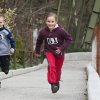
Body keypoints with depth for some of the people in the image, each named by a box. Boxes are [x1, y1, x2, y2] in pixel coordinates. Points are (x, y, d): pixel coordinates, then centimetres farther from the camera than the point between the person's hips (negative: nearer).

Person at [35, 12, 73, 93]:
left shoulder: (60, 30, -22)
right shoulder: (43, 31, -14)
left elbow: (69, 39, -14)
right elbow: (39, 41, 4)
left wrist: (62, 48, -23)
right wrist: (37, 51, 15)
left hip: (59, 52, 0)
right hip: (49, 51, 0)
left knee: (58, 69, 15)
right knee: (51, 66, -25)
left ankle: (57, 82, 42)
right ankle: (53, 83, -15)